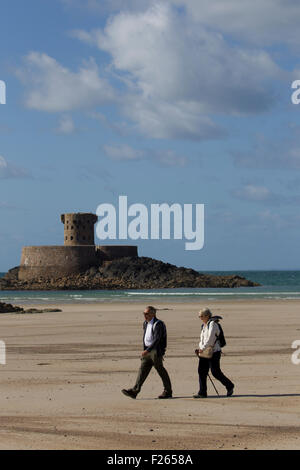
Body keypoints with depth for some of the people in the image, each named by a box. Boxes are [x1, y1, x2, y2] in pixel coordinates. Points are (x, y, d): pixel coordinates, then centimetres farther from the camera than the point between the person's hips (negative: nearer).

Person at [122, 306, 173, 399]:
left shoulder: (158, 324, -14)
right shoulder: (146, 324, 13)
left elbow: (157, 340, -22)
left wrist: (147, 350, -28)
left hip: (155, 351, -8)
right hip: (147, 351, 8)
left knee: (161, 370, 0)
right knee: (142, 370, -1)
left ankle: (168, 392, 12)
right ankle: (134, 391, -9)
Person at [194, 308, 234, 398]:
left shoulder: (212, 324, -11)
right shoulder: (204, 326, 17)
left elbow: (210, 338, -21)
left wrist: (203, 348, -23)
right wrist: (199, 348, 8)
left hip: (214, 352, -9)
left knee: (215, 372, -7)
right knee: (201, 371, -1)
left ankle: (229, 386, 12)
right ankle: (202, 393, 0)